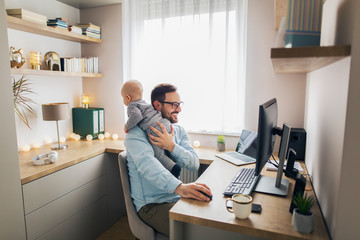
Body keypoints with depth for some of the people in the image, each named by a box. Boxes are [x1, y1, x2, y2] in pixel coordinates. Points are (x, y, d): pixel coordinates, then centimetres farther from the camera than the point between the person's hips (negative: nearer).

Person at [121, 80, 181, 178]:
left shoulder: (132, 106, 0)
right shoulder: (144, 103, 26)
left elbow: (137, 116, -20)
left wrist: (127, 126, -7)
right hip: (166, 123, 9)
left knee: (158, 154, -1)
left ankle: (174, 168, -10)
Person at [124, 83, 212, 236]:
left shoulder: (179, 130, 9)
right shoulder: (136, 133, -11)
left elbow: (194, 164, -2)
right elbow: (146, 163, -30)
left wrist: (172, 146, -20)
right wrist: (179, 187, -46)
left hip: (177, 198, 6)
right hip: (151, 205, -6)